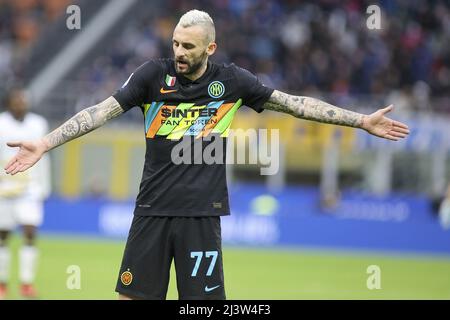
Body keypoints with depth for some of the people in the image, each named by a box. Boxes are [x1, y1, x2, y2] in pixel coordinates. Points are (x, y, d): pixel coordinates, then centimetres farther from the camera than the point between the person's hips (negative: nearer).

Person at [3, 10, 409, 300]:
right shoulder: (154, 74, -2)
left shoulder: (231, 80, 1)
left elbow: (296, 103, 5)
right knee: (132, 295, 1)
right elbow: (102, 111, -7)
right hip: (152, 208, 0)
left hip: (202, 212, 0)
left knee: (204, 300, -1)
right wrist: (44, 144, -17)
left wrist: (362, 121, 3)